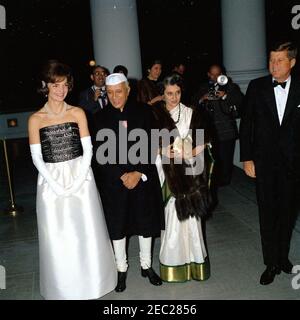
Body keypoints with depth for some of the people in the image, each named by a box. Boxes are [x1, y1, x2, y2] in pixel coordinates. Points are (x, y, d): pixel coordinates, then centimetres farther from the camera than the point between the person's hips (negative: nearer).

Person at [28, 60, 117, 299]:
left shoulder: (78, 113, 2)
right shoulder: (36, 119, 0)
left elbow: (88, 150, -1)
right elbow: (37, 158, -2)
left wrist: (77, 181, -11)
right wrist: (56, 185, -12)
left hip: (81, 177, 1)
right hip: (51, 182, 0)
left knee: (87, 233, 6)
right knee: (58, 237, 7)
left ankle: (91, 283, 28)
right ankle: (65, 288, 26)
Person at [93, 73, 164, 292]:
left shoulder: (143, 112, -2)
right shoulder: (101, 119, -2)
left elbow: (151, 146, -4)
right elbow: (101, 154, -5)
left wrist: (138, 173, -13)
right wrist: (122, 176, -13)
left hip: (144, 178, 0)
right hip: (114, 181, 0)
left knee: (145, 222, 11)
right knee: (117, 225, 9)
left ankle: (146, 266, 32)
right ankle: (122, 269, 28)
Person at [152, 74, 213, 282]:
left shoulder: (192, 114, 3)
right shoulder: (155, 114, 1)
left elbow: (204, 141, 4)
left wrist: (189, 153, -10)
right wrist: (162, 151, -13)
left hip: (189, 172, 1)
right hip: (167, 172, 0)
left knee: (190, 215, 4)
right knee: (171, 215, 4)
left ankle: (194, 260, 21)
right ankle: (173, 261, 20)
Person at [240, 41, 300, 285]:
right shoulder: (257, 87, -2)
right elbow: (246, 124, -1)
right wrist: (246, 158, -5)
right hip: (264, 162, 0)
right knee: (267, 213, 6)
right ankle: (271, 263, 21)